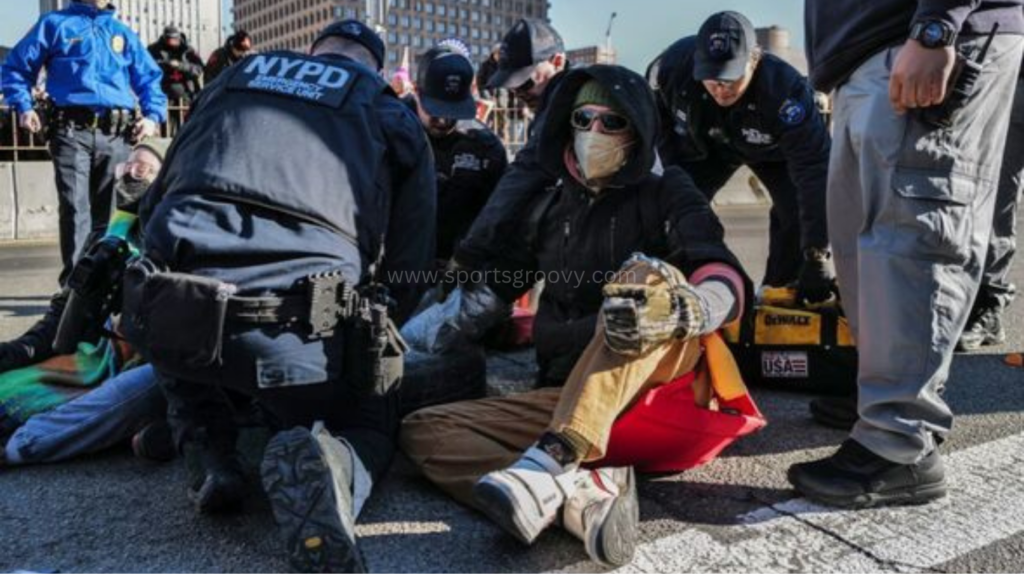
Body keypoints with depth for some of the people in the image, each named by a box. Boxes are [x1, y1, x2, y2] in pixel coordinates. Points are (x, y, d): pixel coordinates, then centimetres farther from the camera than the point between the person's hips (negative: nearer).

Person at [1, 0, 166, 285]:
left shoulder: (124, 33, 23)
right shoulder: (55, 23, 14)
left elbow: (149, 78, 23)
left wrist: (153, 116, 5)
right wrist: (23, 107, 0)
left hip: (117, 135, 3)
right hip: (72, 131, -3)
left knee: (107, 213, 6)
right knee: (75, 210, -12)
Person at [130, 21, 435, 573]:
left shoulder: (234, 77, 26)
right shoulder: (395, 117, 18)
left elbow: (156, 201, 31)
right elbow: (410, 265, 13)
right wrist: (367, 336, 29)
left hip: (170, 311, 3)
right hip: (301, 330, -2)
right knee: (370, 430, 26)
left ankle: (211, 459, 16)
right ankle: (320, 465, -10)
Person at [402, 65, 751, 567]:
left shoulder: (666, 195, 4)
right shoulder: (548, 206, 17)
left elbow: (726, 277, -14)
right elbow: (493, 289, 22)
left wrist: (687, 309, -38)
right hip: (566, 398, 4)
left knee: (651, 276, -31)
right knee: (423, 430, -13)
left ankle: (552, 459, -45)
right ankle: (584, 491, -37)